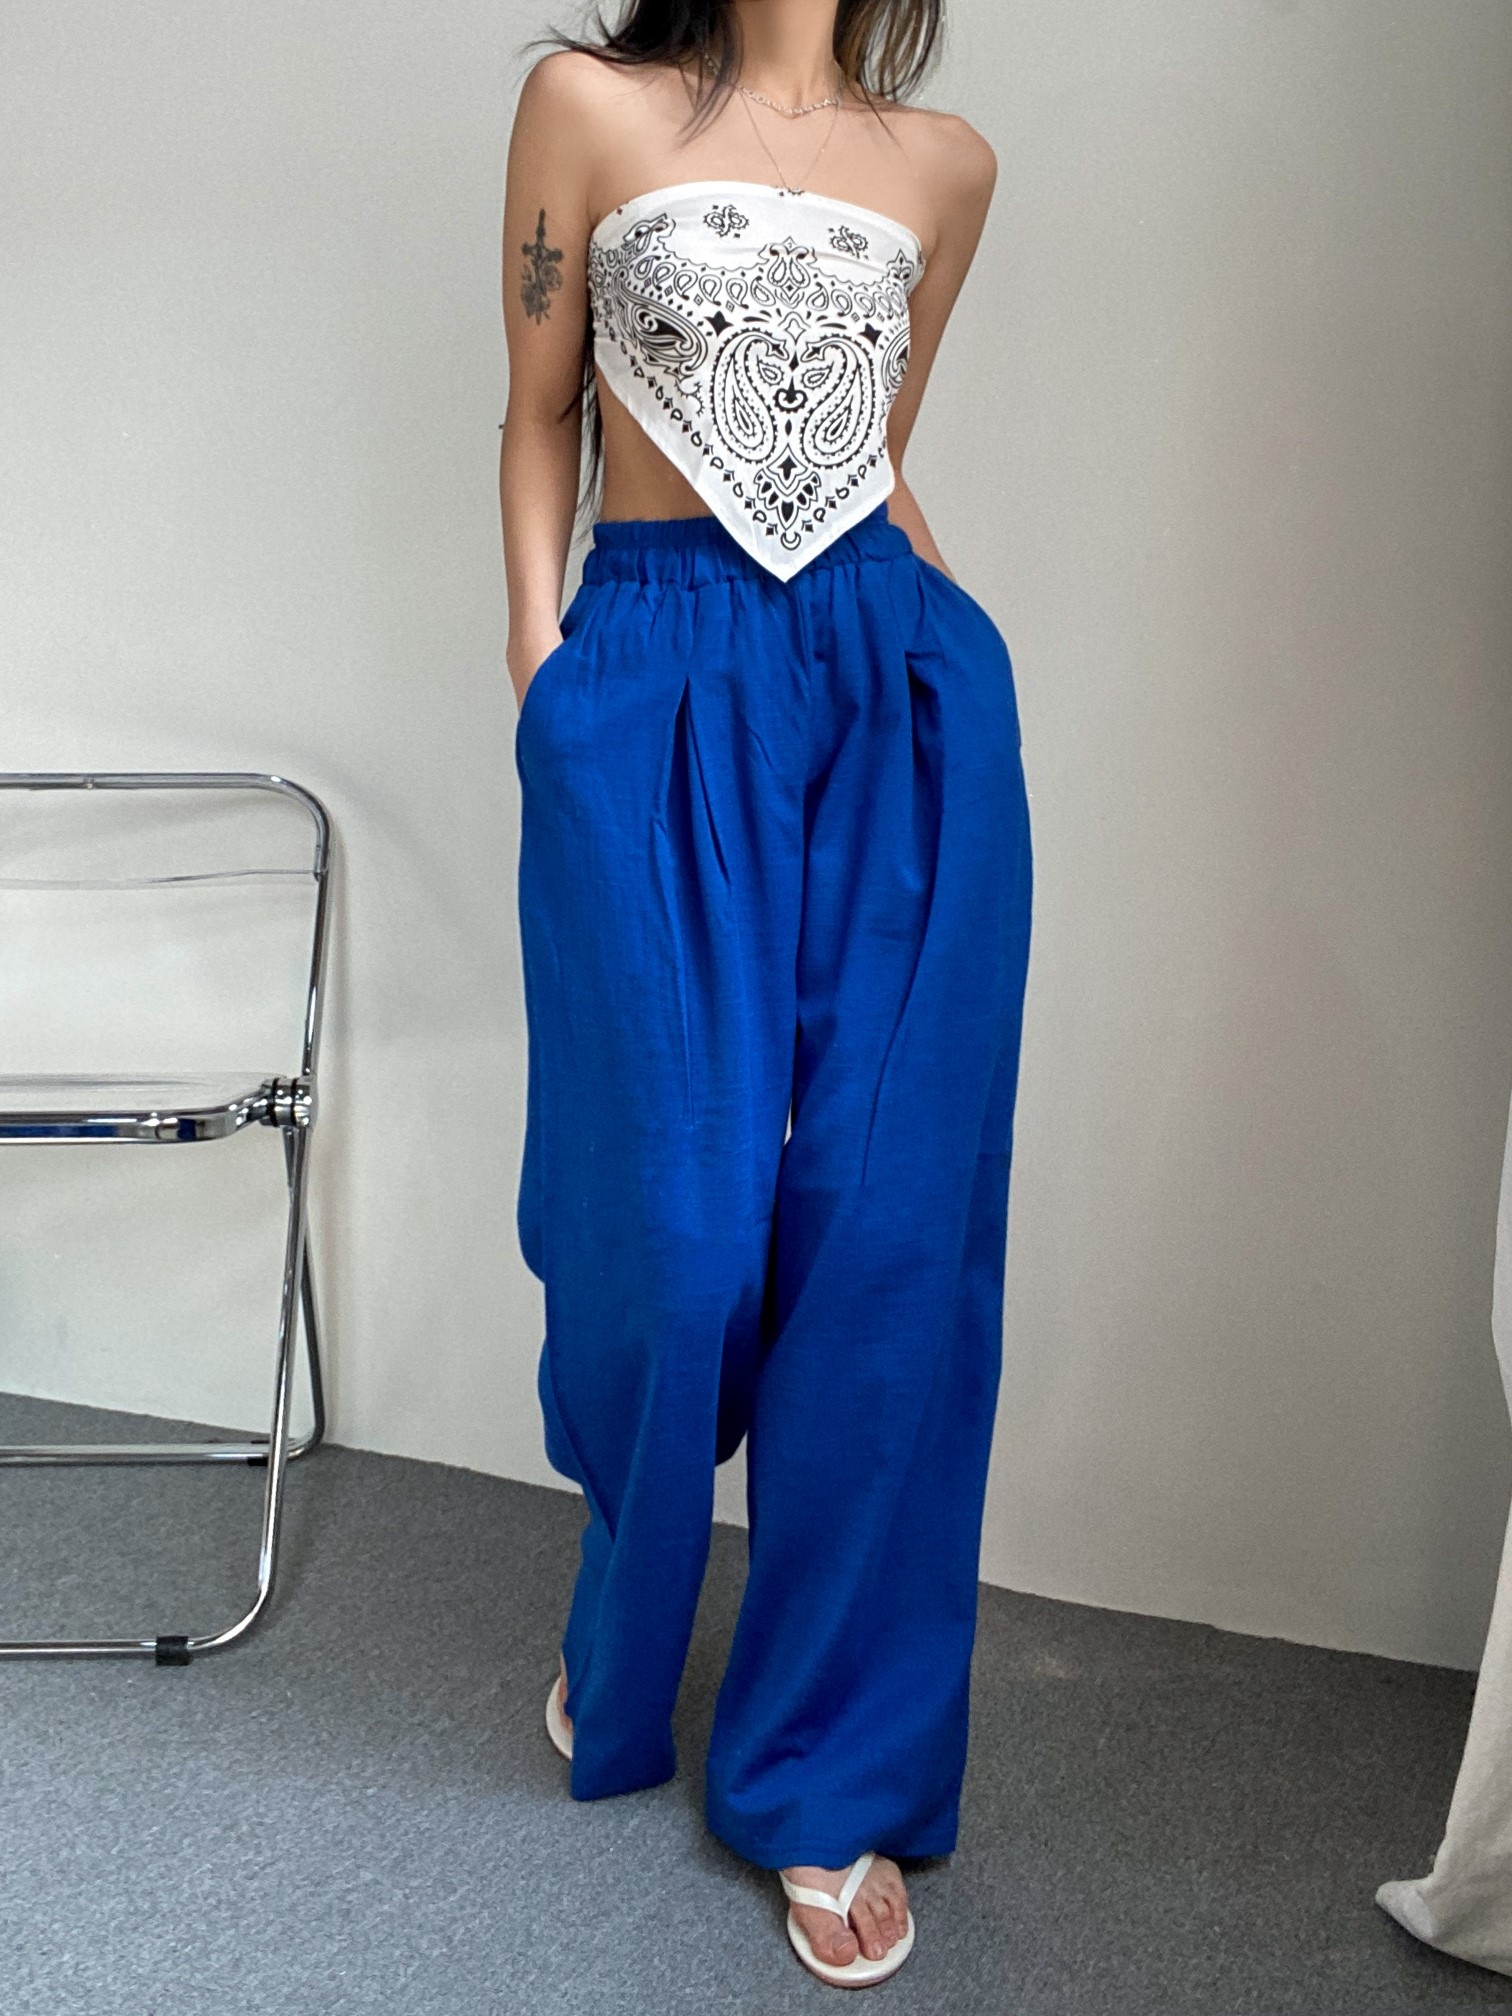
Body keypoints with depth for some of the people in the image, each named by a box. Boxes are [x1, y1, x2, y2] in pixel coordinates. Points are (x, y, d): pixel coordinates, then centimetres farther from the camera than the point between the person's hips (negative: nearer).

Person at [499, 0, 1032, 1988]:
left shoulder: (945, 163, 16)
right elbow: (544, 412, 10)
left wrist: (975, 641, 14)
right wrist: (540, 659, 1)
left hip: (908, 699, 3)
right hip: (660, 695, -2)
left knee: (887, 1242, -1)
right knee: (680, 1229, -5)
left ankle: (828, 1777, 15)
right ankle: (619, 1649, 29)